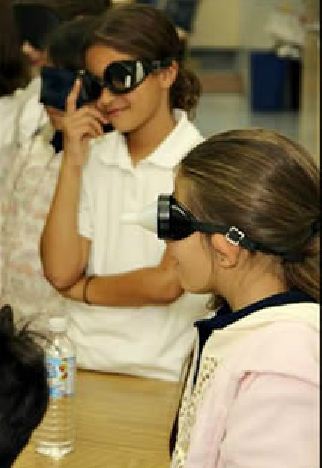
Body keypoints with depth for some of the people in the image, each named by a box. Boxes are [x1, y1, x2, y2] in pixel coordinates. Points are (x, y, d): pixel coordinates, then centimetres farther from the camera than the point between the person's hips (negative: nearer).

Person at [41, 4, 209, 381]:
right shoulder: (94, 157, 8)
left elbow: (166, 284, -12)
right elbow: (59, 272, 0)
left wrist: (83, 289, 2)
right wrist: (72, 163, -3)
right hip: (83, 362, 4)